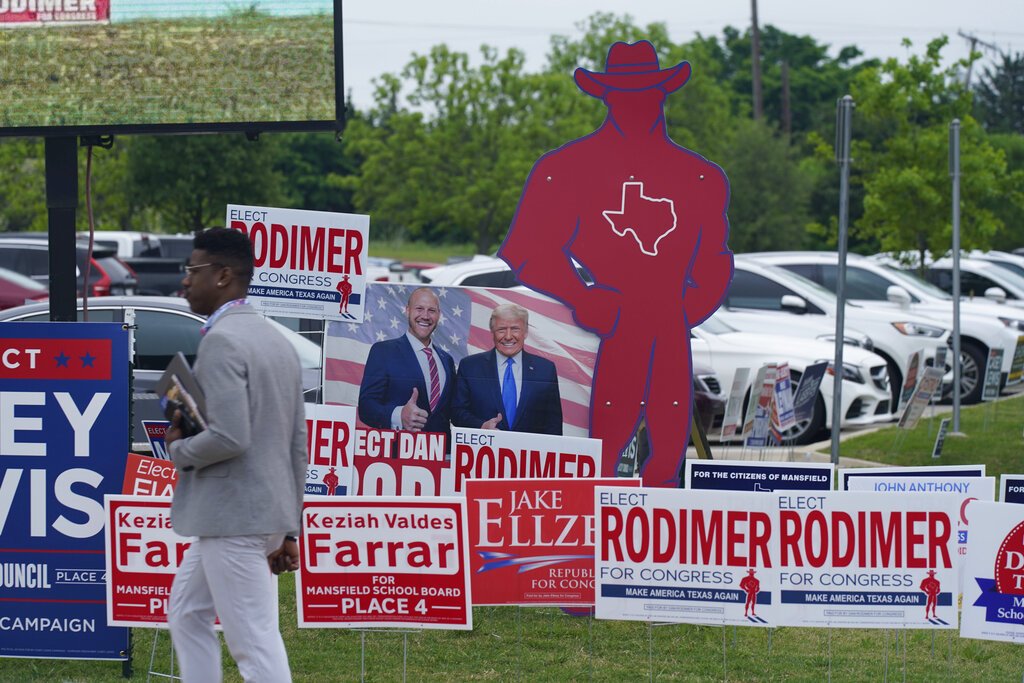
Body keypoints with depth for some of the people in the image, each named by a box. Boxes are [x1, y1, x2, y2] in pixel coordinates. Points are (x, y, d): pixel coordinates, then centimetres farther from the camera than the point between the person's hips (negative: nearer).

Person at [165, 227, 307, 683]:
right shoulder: (277, 341, 14)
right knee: (186, 615, 22)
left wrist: (179, 450, -5)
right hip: (270, 512, 10)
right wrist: (288, 529, 19)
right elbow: (297, 445, 16)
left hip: (233, 516, -10)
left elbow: (230, 437, -25)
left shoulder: (221, 340, -15)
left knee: (254, 644, -7)